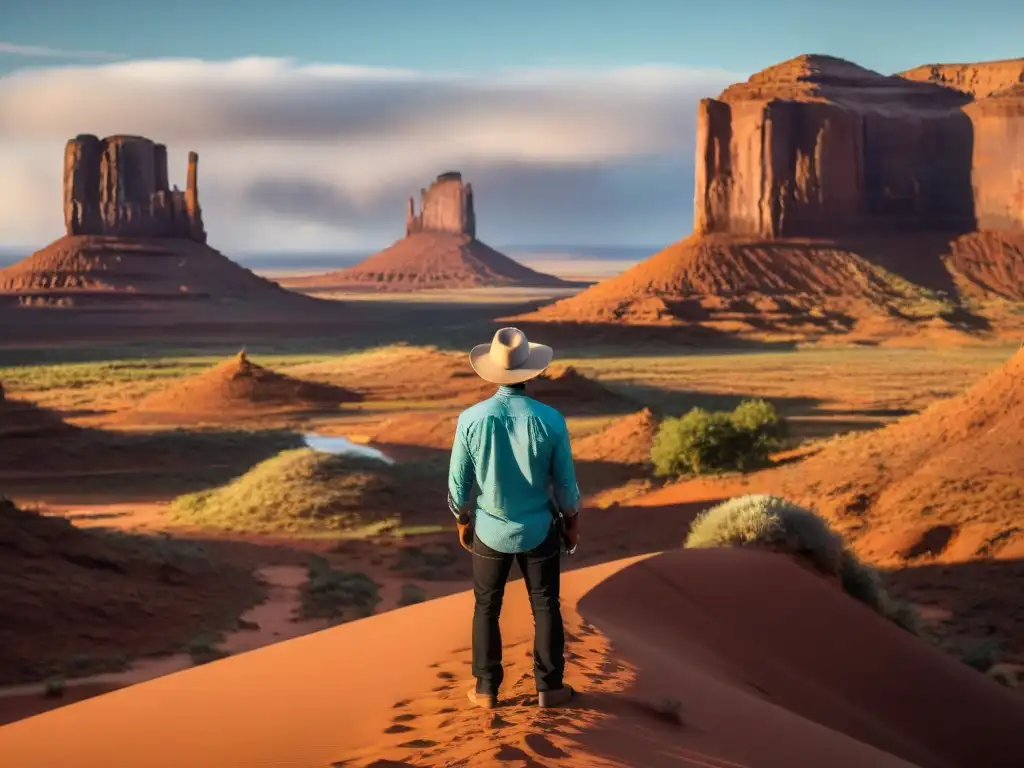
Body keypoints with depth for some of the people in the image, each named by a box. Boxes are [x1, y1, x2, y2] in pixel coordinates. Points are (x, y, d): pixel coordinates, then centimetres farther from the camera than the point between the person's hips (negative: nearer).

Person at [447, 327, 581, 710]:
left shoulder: (471, 419, -16)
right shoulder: (550, 419, -17)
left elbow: (459, 481, -6)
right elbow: (565, 481, -8)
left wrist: (463, 520, 11)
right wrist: (572, 522, 10)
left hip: (490, 531, 1)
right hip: (539, 530, 0)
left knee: (486, 608, 16)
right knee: (545, 607, 15)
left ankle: (486, 689, 22)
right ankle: (549, 686, 23)